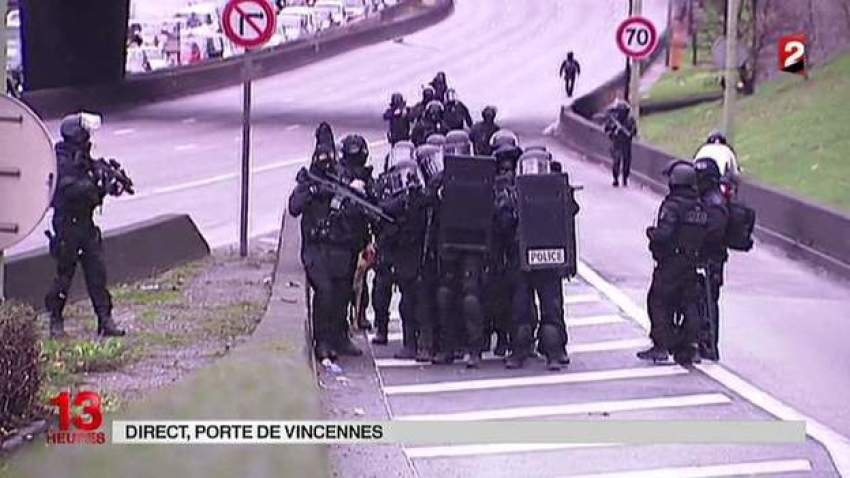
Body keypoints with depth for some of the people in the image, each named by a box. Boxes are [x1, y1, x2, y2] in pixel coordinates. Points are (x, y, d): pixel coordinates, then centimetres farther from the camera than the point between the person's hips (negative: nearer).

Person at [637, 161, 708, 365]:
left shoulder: (672, 205, -15)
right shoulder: (702, 207, 8)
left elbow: (664, 234, -23)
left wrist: (651, 232, -5)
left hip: (670, 263, -6)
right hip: (693, 263, 7)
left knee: (658, 302, 3)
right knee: (689, 304, 11)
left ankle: (661, 346, -1)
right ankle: (690, 345, 7)